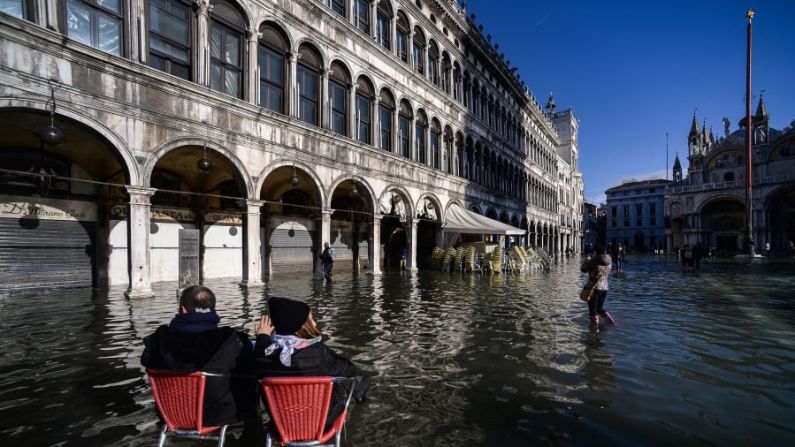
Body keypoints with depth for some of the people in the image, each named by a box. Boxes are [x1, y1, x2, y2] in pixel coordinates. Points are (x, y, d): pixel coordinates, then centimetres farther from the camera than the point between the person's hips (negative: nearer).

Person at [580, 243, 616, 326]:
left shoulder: (594, 260, -17)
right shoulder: (609, 260, -1)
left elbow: (583, 269, -8)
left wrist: (587, 260, 8)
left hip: (594, 288, -6)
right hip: (604, 288, 6)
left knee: (592, 310, 6)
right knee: (599, 308, 22)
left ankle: (595, 324, 9)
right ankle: (611, 320, 9)